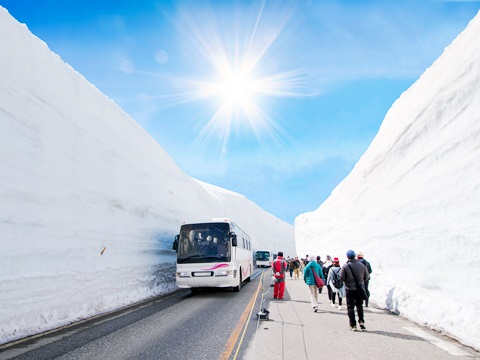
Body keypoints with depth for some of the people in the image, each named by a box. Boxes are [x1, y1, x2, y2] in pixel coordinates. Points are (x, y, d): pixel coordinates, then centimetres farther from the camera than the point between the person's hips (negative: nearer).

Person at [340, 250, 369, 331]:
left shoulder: (345, 266, -13)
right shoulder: (362, 265, -3)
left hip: (350, 289, -3)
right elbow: (366, 277, 6)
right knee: (359, 306, 20)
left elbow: (342, 278, -10)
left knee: (350, 307, 6)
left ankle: (353, 325, 7)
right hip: (360, 289, 3)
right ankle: (361, 321, 8)